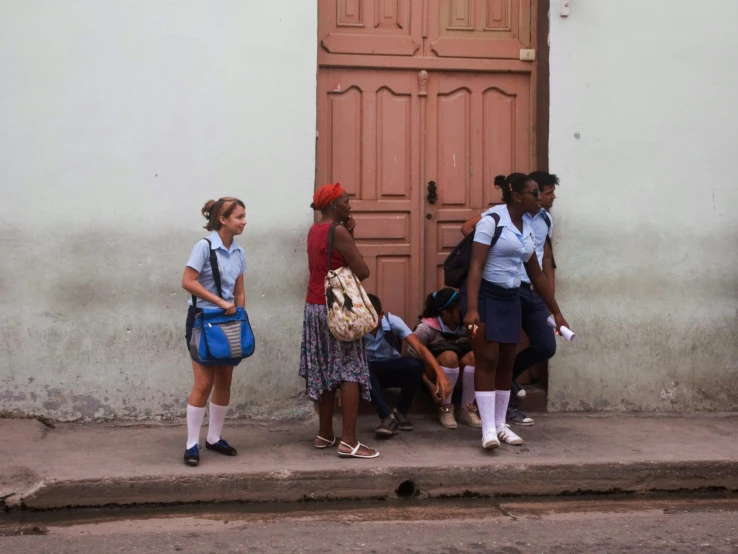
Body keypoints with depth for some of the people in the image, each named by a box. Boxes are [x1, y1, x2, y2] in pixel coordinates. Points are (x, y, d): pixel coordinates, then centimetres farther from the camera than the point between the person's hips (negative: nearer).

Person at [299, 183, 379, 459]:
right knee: (350, 371, -7)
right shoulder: (338, 232, -16)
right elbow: (362, 271, -16)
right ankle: (348, 441, -11)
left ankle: (325, 434, 18)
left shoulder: (315, 230, 12)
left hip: (315, 306, 9)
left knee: (325, 371, 13)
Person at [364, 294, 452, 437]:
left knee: (415, 365, -33)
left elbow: (419, 347, -29)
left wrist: (439, 373, -44)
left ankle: (400, 412, -9)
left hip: (393, 369, 1)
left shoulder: (392, 321, -20)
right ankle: (388, 417, -31)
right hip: (370, 371, -1)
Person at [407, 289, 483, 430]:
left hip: (460, 374, 4)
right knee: (450, 356, -34)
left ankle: (467, 409, -17)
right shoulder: (427, 328, -20)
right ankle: (445, 409, -20)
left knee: (473, 356, -27)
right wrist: (430, 385, -25)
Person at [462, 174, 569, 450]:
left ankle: (500, 424, 17)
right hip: (484, 295, -7)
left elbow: (536, 275, 16)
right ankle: (488, 428, -8)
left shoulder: (527, 228, 9)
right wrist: (471, 308, -30)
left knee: (507, 362, 8)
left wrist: (556, 312, 17)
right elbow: (476, 266, -20)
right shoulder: (492, 220, -14)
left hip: (510, 298, 7)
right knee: (488, 360, -9)